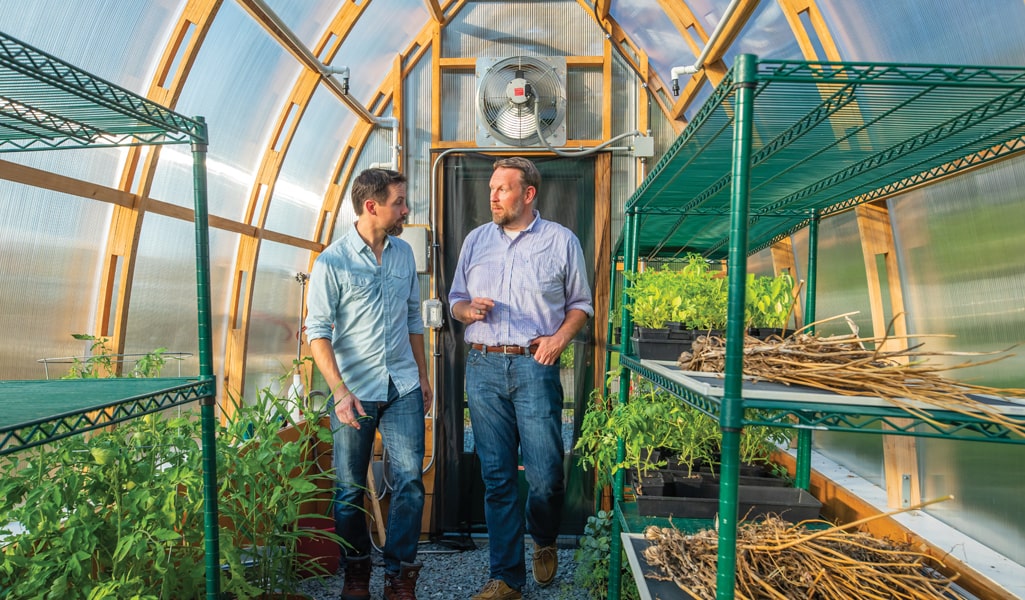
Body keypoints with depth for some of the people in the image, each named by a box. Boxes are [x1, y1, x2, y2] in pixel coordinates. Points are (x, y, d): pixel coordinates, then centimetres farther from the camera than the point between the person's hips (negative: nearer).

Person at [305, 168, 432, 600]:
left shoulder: (404, 253, 7)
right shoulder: (332, 263, -8)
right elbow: (317, 332, -8)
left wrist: (423, 376, 15)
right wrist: (340, 393, -16)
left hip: (403, 387, 4)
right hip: (355, 390, -3)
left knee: (409, 480, -1)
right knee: (351, 488, 9)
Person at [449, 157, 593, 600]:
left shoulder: (562, 241, 6)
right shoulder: (476, 239, 14)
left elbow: (581, 303, 9)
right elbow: (456, 299, 18)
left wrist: (560, 337, -8)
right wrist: (469, 310, -5)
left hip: (535, 367, -2)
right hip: (483, 367, 3)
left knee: (545, 475, -2)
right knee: (496, 476, 6)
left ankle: (544, 542, 31)